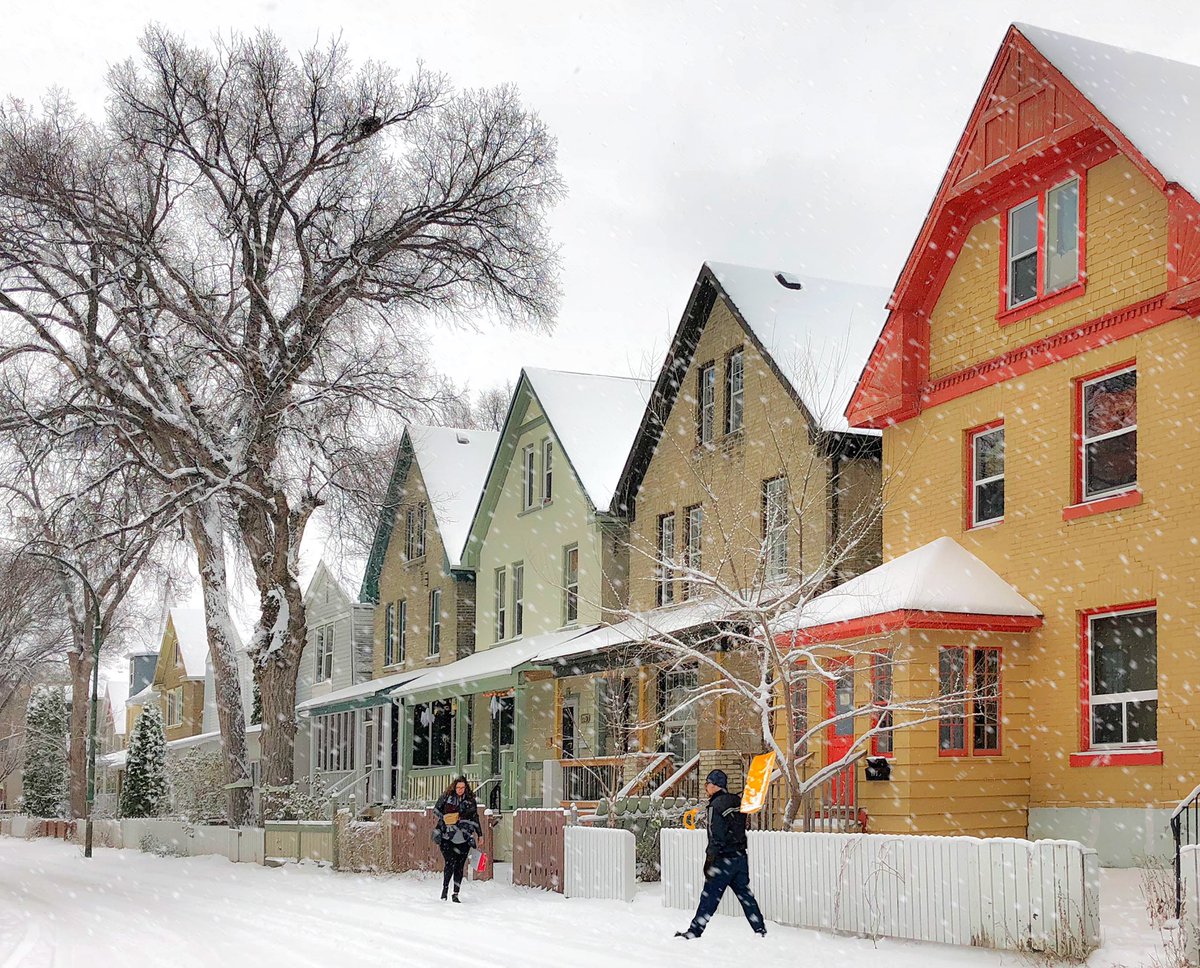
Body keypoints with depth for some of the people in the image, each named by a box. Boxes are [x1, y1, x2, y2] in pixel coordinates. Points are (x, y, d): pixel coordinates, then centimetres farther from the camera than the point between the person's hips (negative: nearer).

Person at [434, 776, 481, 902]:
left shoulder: (470, 801, 7)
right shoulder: (446, 798, 1)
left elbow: (475, 819, 15)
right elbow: (436, 809, 12)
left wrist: (480, 835, 17)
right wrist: (444, 818, -5)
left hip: (464, 839, 2)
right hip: (447, 837, -2)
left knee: (460, 866, 1)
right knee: (450, 863, -13)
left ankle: (456, 894, 9)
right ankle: (445, 889, 5)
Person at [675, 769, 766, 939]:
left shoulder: (715, 805, -14)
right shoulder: (737, 801, 9)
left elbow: (716, 838, -18)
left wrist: (709, 861, -15)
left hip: (723, 859, -7)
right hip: (741, 856, 7)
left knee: (709, 897, -2)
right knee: (745, 894, 13)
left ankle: (694, 932, 3)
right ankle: (760, 930, 13)